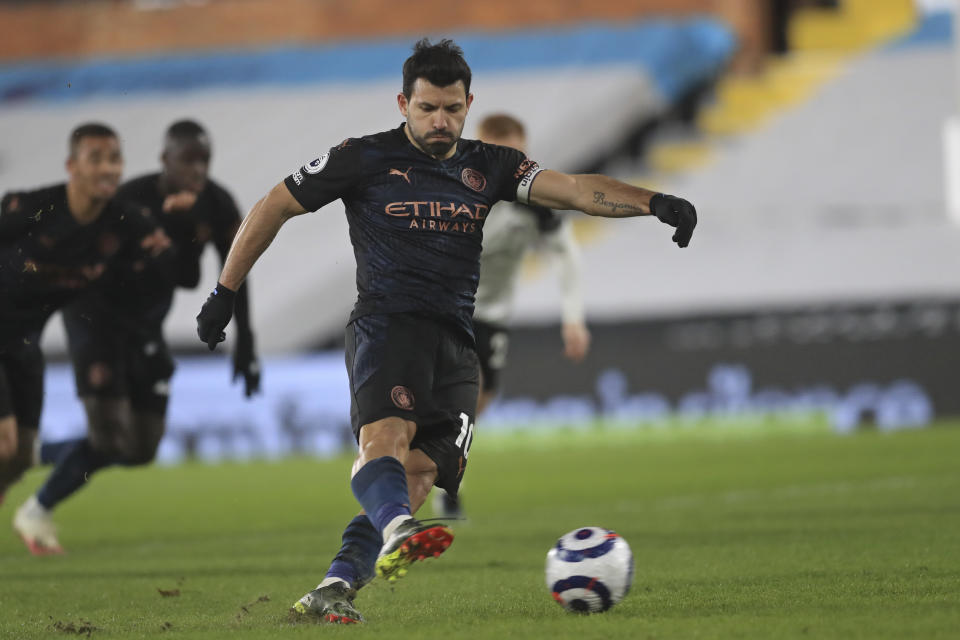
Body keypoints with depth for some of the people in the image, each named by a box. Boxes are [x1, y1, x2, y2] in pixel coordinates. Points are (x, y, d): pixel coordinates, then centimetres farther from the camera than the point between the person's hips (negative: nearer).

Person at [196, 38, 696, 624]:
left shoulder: (487, 166, 15)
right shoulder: (366, 158, 5)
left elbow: (575, 190, 2)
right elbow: (273, 208, 12)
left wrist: (653, 202, -14)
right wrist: (225, 292, 11)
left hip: (457, 344, 4)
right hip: (387, 325, -4)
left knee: (419, 471, -11)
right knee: (385, 433, -31)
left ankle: (334, 591, -15)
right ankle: (399, 533, -59)